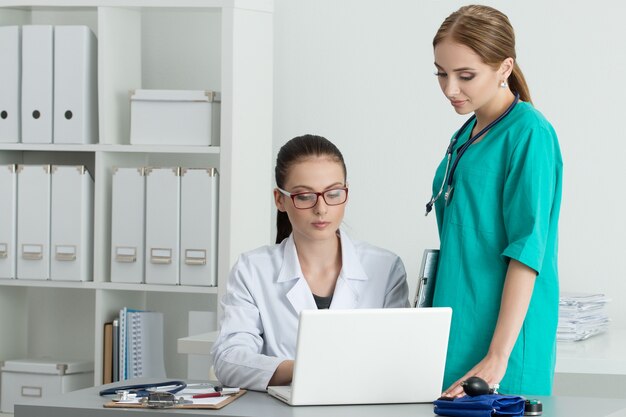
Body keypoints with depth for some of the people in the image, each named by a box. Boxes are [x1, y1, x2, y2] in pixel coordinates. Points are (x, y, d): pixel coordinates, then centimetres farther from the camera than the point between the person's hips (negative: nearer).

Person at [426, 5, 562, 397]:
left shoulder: (529, 133, -11)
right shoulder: (466, 136, 13)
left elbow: (527, 249, -17)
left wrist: (498, 357, -22)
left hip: (504, 335, -8)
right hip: (456, 334, 8)